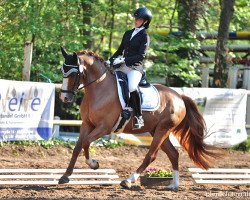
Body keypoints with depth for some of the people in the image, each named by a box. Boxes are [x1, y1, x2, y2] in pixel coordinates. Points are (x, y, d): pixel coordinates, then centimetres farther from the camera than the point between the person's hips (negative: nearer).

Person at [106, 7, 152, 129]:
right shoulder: (128, 33, 18)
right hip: (123, 66, 8)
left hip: (135, 67, -8)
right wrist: (111, 60, 8)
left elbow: (141, 56, -13)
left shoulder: (144, 36, -3)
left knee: (132, 87, -35)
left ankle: (138, 117, -25)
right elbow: (120, 50, 23)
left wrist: (124, 60, -19)